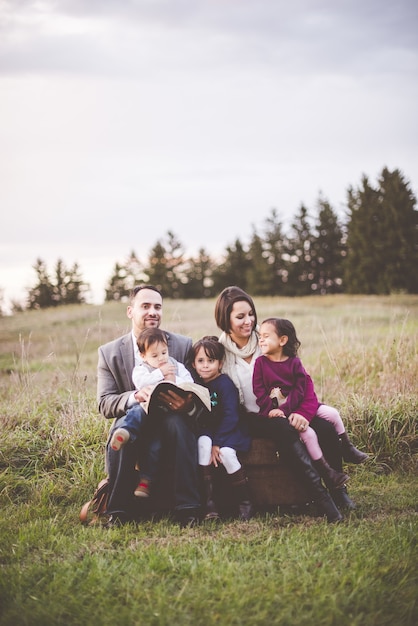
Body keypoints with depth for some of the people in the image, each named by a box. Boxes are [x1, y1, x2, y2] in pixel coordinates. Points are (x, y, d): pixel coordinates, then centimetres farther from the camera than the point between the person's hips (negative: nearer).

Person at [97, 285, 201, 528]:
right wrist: (134, 397, -27)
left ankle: (187, 509, -29)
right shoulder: (110, 352, 3)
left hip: (172, 422, 0)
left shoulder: (183, 345, 3)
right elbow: (105, 404, -5)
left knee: (176, 423, -34)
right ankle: (119, 510, -23)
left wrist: (187, 405, -28)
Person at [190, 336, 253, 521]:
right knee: (202, 443, -28)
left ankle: (245, 502, -12)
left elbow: (230, 416, -16)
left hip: (231, 431, -4)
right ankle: (208, 502, -27)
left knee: (226, 453, -32)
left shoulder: (225, 383, -11)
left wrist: (217, 443, -21)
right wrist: (211, 443, -12)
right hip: (207, 431, 4)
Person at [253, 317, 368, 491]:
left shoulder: (294, 362, -2)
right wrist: (271, 409, -19)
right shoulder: (260, 362, -5)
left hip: (296, 406, 4)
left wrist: (284, 409, -20)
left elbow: (299, 390, -8)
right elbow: (259, 391, -8)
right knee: (307, 432, -21)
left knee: (333, 414, -3)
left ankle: (347, 449, 17)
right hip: (277, 410, -4)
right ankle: (325, 471, -10)